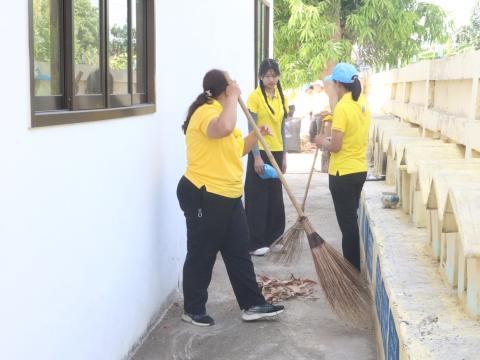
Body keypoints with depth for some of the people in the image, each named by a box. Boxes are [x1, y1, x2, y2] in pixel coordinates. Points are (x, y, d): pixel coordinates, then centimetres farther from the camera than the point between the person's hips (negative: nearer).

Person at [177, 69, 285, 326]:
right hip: (203, 196, -10)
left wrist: (256, 136, 13)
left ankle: (252, 305, 17)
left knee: (239, 253, 11)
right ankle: (192, 309, 15)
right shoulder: (206, 112, -17)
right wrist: (233, 97, -27)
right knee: (201, 255, 2)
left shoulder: (219, 112, 18)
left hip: (228, 197, 10)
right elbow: (224, 128, -42)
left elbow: (234, 150, 28)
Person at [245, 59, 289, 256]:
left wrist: (284, 155, 11)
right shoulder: (255, 96, -9)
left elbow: (282, 128, 13)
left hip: (276, 152, 6)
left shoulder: (281, 97, 9)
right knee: (258, 198, -2)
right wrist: (257, 157, -16)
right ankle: (255, 243, 3)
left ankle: (272, 236, 25)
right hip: (260, 152, -6)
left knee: (275, 197, 12)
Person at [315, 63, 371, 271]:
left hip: (343, 172, -8)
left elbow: (335, 146, -20)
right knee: (351, 218, 18)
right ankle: (354, 264, 27)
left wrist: (322, 142, -1)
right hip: (360, 169, 8)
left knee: (347, 221, 0)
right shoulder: (362, 104, 7)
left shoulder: (342, 107, -19)